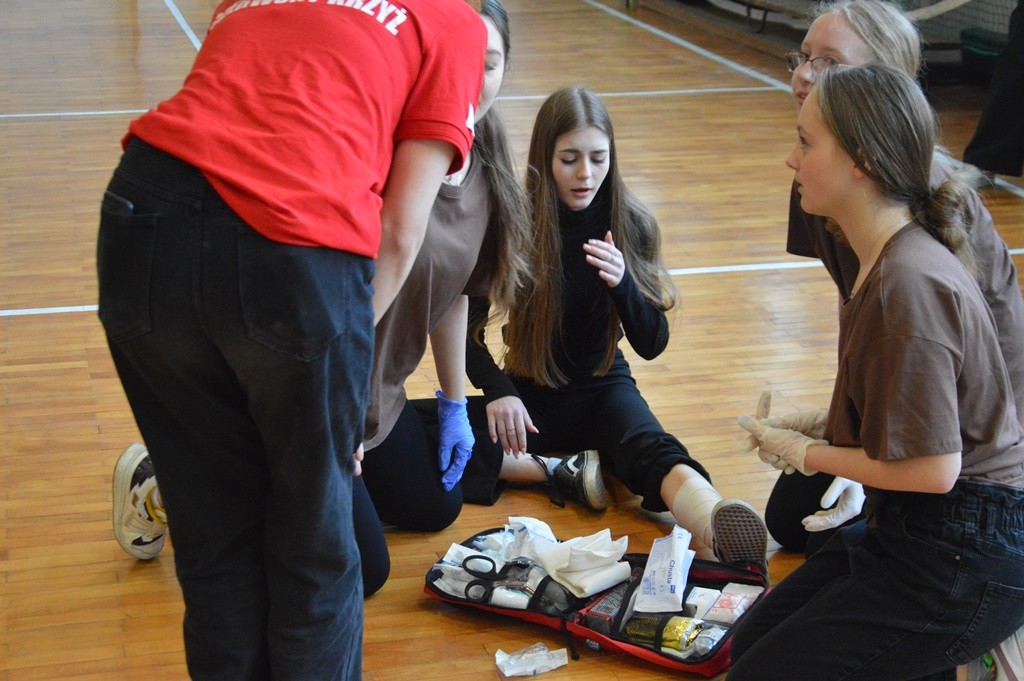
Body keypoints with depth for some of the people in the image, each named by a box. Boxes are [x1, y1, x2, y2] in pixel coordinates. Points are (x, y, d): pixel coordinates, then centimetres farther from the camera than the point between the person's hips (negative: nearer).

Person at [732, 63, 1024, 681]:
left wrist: (808, 454, -11)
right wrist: (821, 429, 4)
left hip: (963, 562, -10)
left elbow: (932, 468, -24)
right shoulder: (891, 257, 6)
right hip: (909, 532, 10)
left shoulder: (907, 284, -26)